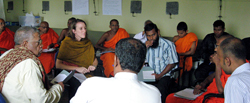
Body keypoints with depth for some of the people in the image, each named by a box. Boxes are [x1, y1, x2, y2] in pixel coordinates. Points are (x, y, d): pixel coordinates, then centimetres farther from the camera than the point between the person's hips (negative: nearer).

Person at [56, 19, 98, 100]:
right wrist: (77, 68, -15)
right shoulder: (66, 43, -2)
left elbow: (95, 59, 22)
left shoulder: (88, 43, 12)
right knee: (78, 85, -35)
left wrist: (93, 66, -1)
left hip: (86, 73, 4)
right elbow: (58, 65, -7)